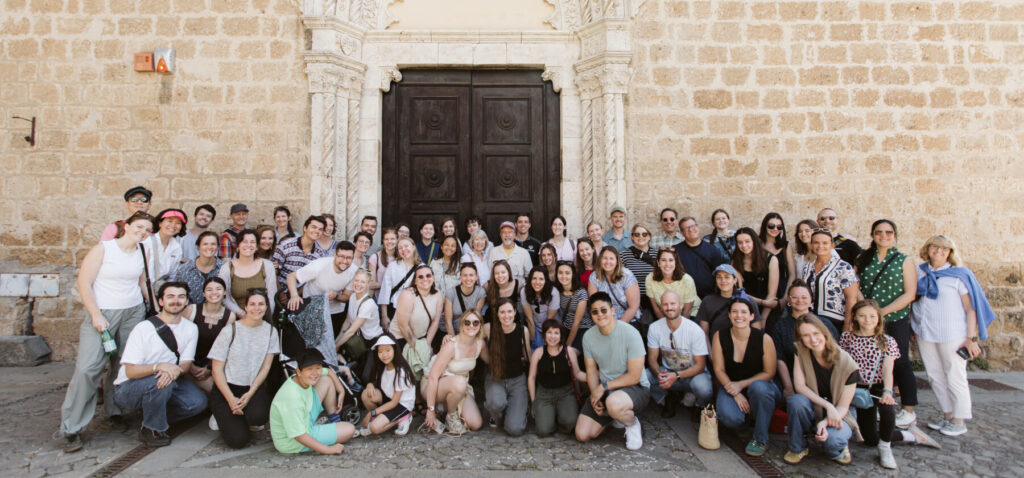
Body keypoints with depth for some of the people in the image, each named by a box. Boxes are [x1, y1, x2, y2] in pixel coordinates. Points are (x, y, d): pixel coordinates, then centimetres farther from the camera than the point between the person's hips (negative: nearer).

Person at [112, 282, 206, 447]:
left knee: (198, 402, -19)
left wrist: (176, 370, -30)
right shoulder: (144, 328, -16)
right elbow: (130, 371, -19)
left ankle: (155, 416, 7)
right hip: (127, 390, -4)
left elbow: (187, 363, -5)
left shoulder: (190, 329, -1)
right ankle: (151, 430, -11)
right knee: (160, 381, -36)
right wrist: (159, 366, -38)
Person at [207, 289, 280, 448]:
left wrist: (250, 394, -14)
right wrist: (231, 399, -15)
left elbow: (265, 367, 0)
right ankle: (223, 416, 15)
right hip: (227, 388, -2)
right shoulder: (230, 330, -7)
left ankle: (248, 417, 6)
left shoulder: (270, 331, 2)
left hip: (255, 388, 2)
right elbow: (217, 369, -6)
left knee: (258, 416, -32)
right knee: (238, 439, -18)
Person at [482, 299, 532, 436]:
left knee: (515, 429, -17)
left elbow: (528, 358, 3)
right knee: (497, 403, -36)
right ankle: (496, 417, 3)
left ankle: (520, 407, 19)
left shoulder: (523, 331, -9)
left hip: (517, 380, 0)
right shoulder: (488, 328, -12)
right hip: (495, 379, 0)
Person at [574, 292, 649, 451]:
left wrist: (604, 387, -16)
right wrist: (594, 394, -11)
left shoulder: (630, 334, -19)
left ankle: (633, 424, -4)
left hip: (636, 388, -6)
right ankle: (615, 416, 24)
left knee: (613, 403, -41)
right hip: (603, 390, 6)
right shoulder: (588, 336, -2)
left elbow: (634, 377, -17)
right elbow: (591, 370, 6)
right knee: (582, 435, -3)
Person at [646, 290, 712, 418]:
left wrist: (676, 376, -31)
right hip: (666, 372, 2)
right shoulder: (654, 328, -9)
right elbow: (652, 358, -4)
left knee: (702, 387, -37)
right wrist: (659, 374, -28)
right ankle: (668, 399, 6)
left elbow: (700, 365, -15)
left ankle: (700, 407, 3)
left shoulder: (695, 330, -17)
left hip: (691, 373, -2)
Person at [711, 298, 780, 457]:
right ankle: (746, 415, 13)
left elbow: (769, 373, -7)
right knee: (729, 418, -29)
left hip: (758, 383, -1)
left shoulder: (764, 339, -13)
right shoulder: (720, 336, -8)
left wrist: (741, 384, -18)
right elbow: (719, 369, -5)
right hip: (730, 386, 1)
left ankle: (760, 440, -16)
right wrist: (736, 395, -17)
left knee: (758, 387, -38)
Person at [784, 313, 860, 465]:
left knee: (831, 439, -35)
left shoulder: (847, 364, -17)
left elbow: (843, 406, -13)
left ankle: (839, 447, 5)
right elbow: (800, 386, -14)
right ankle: (798, 448, -8)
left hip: (840, 414, -2)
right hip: (814, 410, 2)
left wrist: (825, 422, -31)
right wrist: (827, 405, -26)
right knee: (796, 400, -32)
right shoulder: (801, 353, -10)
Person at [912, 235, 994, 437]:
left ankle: (959, 421, 15)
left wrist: (971, 338, -11)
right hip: (925, 334, 4)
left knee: (954, 377, 3)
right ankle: (947, 415, 25)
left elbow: (971, 309, -7)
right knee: (935, 377, 11)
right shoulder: (920, 272, 6)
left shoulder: (960, 275, -5)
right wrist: (913, 327, 6)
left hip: (952, 335, -4)